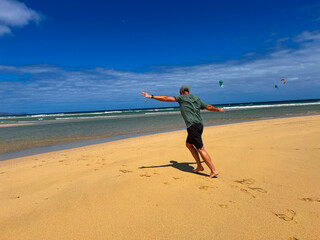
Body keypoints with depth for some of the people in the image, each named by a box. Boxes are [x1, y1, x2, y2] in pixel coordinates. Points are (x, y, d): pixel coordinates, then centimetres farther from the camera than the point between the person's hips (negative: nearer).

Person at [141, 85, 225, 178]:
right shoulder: (197, 99, 20)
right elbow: (209, 107, 29)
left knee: (201, 149, -3)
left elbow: (166, 98, -4)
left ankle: (214, 171, -1)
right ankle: (199, 166, 22)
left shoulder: (181, 98, 3)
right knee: (188, 144, 21)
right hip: (199, 125, 8)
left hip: (193, 126, -8)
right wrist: (218, 109, 48)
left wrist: (151, 96, -2)